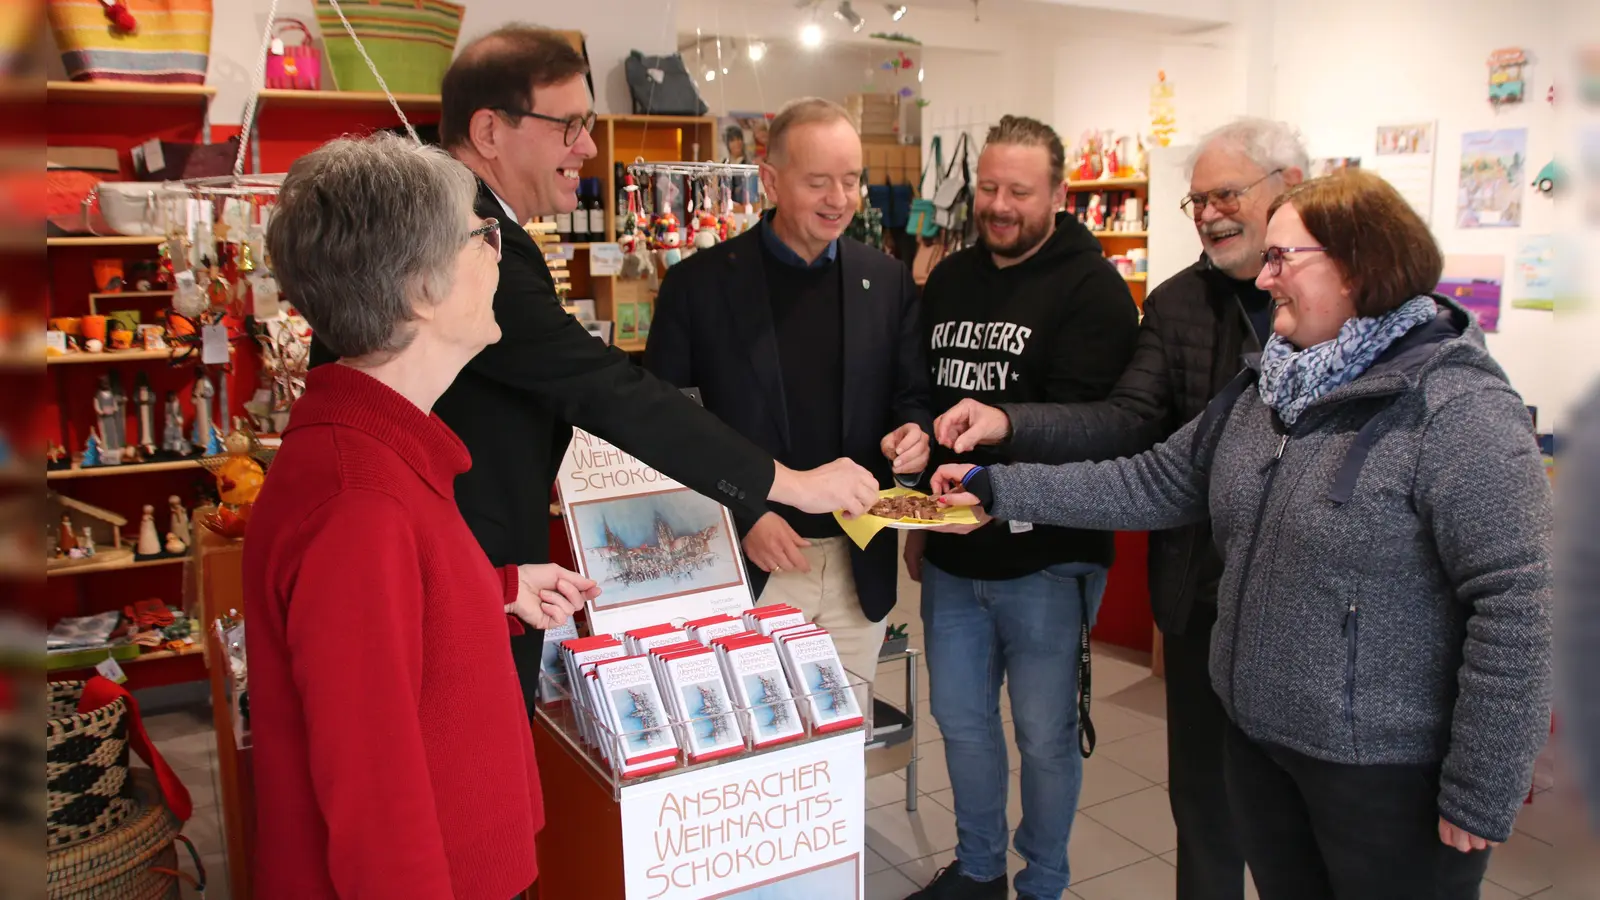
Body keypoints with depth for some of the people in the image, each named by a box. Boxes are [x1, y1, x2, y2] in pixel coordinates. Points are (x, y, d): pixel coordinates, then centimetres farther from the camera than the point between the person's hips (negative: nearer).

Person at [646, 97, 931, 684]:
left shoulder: (887, 281, 4)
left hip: (860, 568, 3)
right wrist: (742, 514, -12)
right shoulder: (699, 283, -5)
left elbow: (914, 399, 10)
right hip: (748, 568, -3)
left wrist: (914, 436, -13)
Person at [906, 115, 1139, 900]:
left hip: (1045, 558, -6)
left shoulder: (1092, 289, -10)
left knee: (1045, 735, 9)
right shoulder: (947, 282, 10)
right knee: (960, 718, 17)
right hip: (952, 554, 6)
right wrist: (916, 519, 13)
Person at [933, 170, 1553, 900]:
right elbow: (1152, 483, 6)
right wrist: (1001, 488, 1)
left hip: (1390, 771, -7)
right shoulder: (1266, 389, 5)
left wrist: (1479, 801, -18)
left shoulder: (1458, 412, -19)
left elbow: (1514, 611, -21)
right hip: (1259, 738, 7)